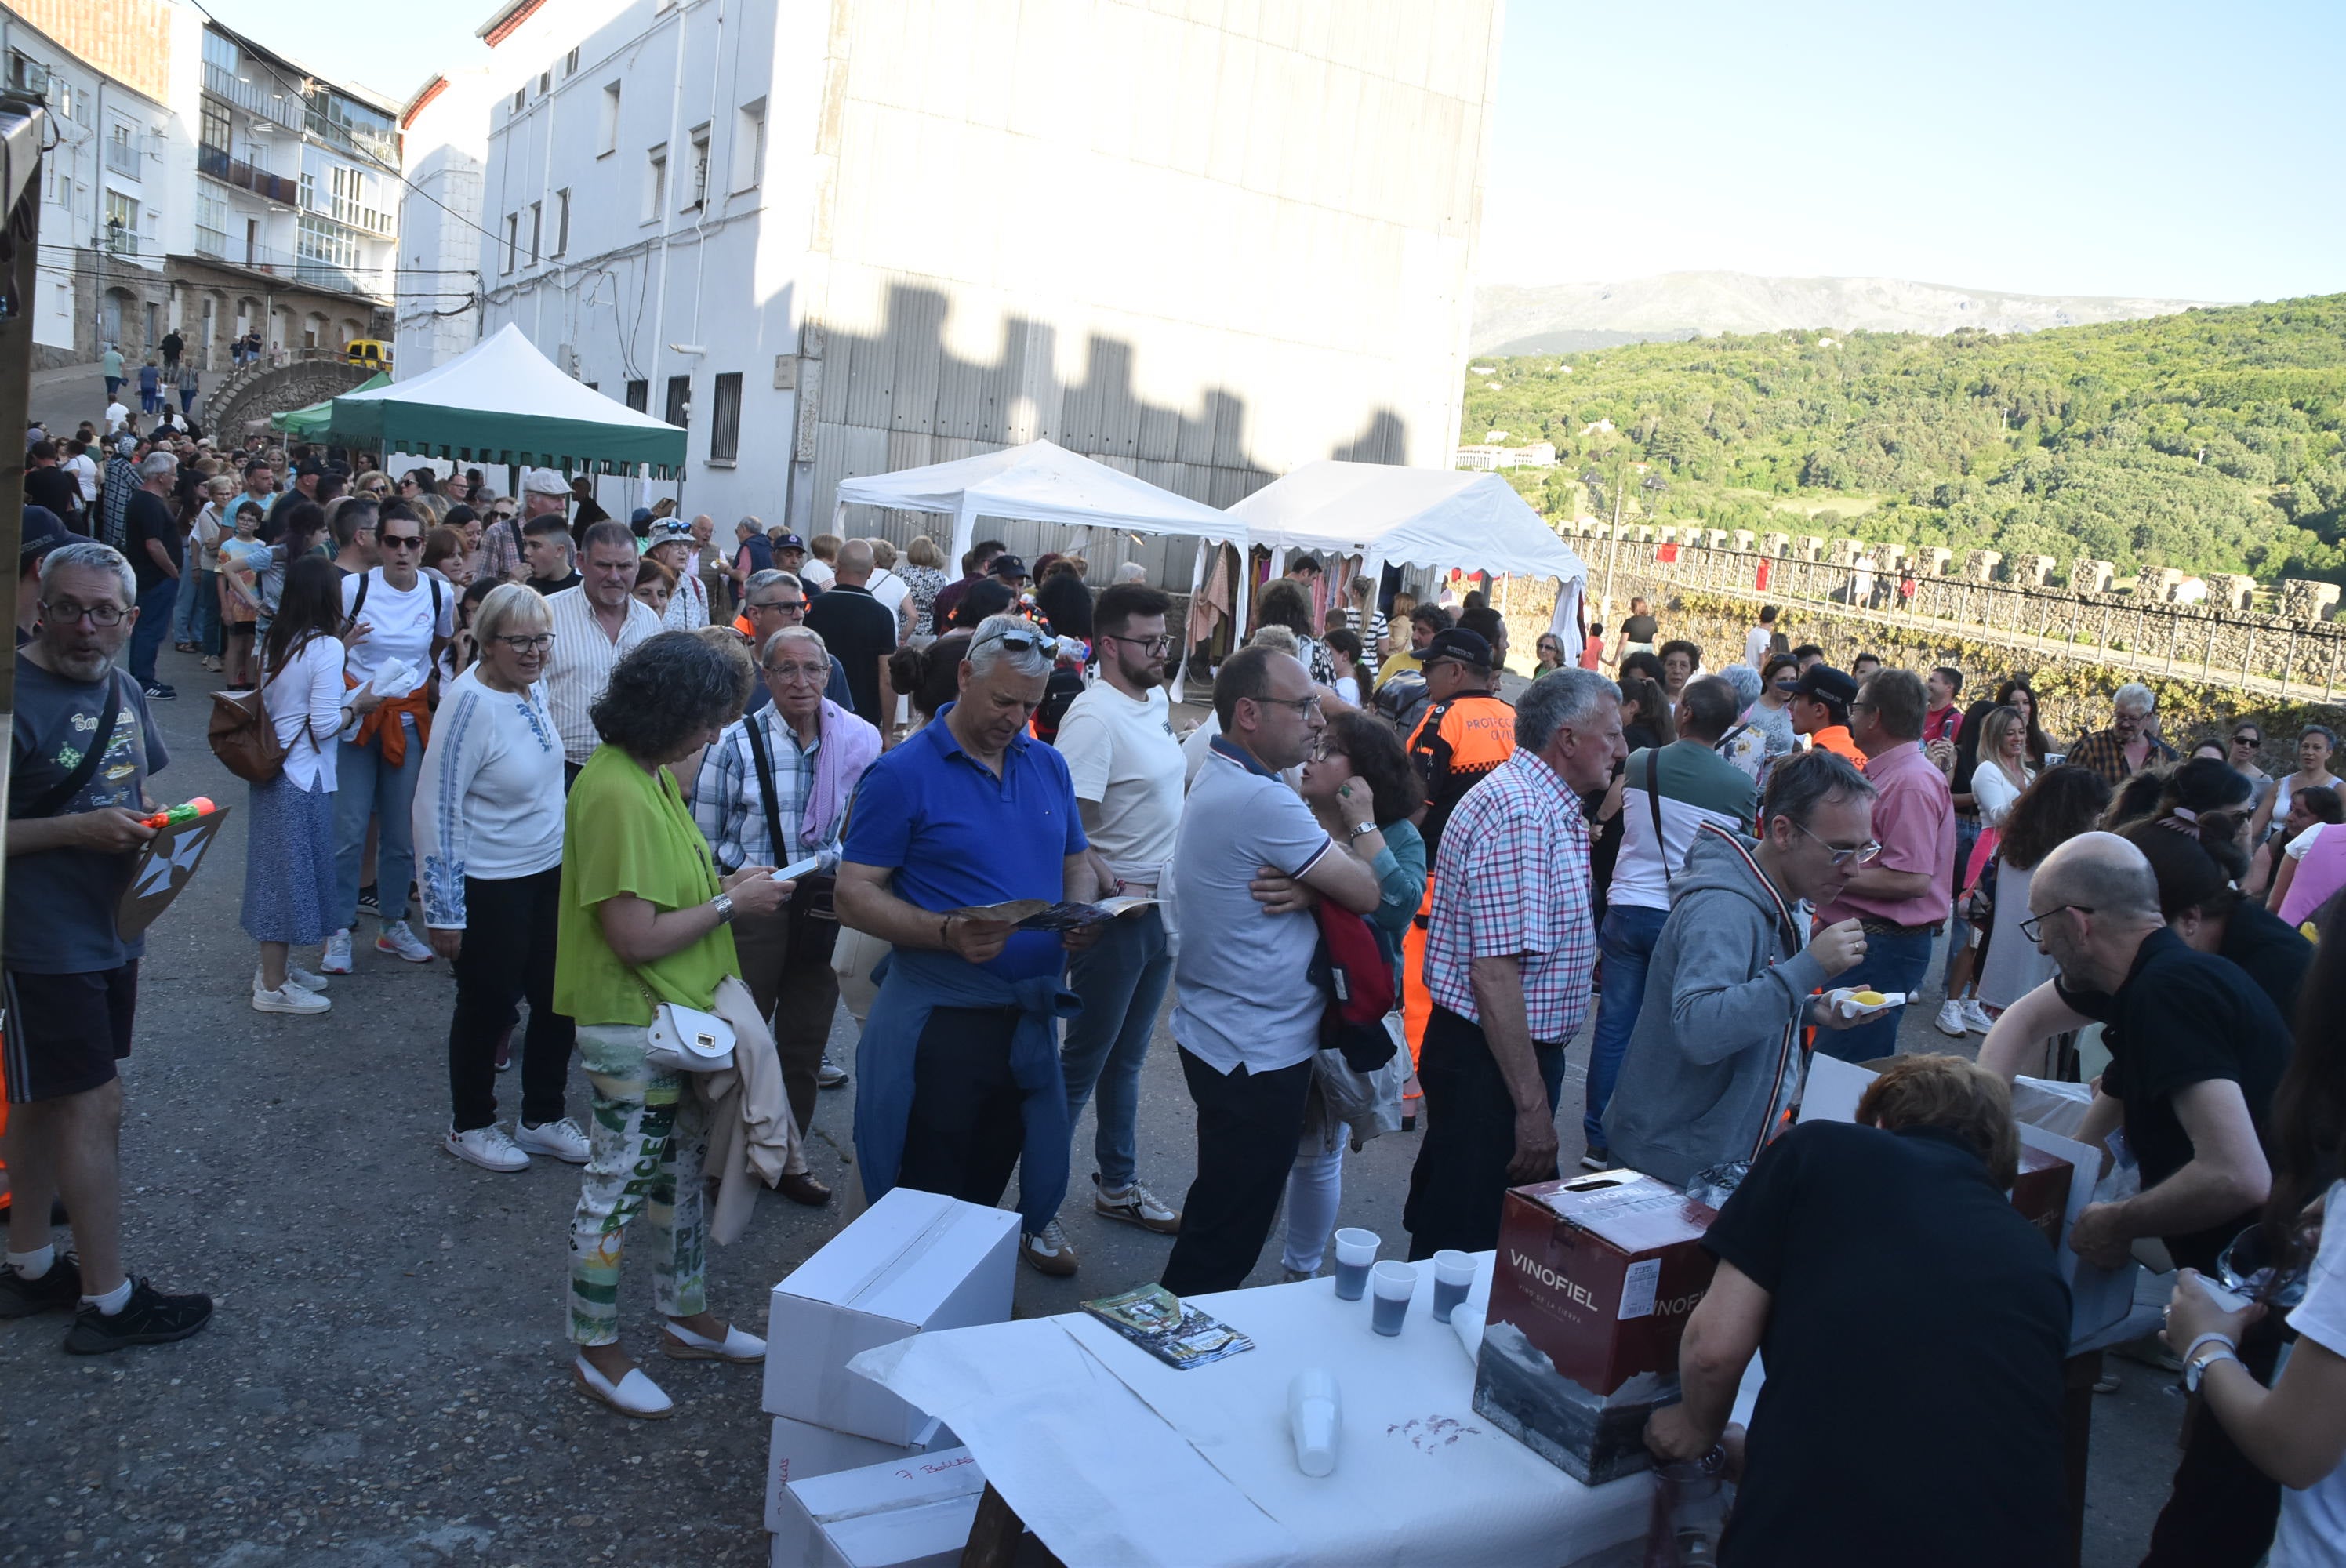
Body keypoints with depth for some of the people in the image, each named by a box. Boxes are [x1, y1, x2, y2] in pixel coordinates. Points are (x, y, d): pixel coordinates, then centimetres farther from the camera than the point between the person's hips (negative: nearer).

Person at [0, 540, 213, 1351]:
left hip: (109, 933, 8)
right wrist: (76, 830, -24)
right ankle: (108, 1301, 7)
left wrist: (151, 826, 3)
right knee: (95, 1108, -4)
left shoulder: (125, 692, 8)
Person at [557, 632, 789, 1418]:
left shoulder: (654, 777, 6)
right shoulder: (616, 795, -25)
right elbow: (636, 937, -28)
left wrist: (726, 883, 3)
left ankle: (687, 1317, 37)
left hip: (679, 1017, 10)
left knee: (685, 1165, 21)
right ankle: (597, 1353, 22)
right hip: (630, 1029, -10)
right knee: (617, 1189, 5)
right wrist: (731, 904, -17)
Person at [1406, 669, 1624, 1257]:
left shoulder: (1549, 810, 12)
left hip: (1519, 1049, 10)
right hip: (1488, 1061, -10)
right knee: (1468, 1239, 2)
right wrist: (1533, 1106, -26)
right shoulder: (1518, 813, -22)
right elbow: (1494, 972, -27)